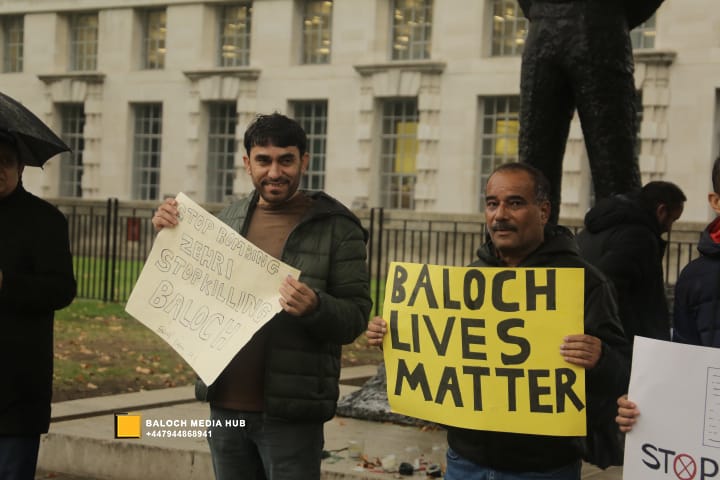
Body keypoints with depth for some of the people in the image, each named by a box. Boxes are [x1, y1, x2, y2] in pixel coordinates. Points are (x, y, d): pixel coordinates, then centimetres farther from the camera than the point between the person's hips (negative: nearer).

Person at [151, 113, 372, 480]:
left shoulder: (336, 228, -6)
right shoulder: (229, 218, 9)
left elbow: (356, 316, -8)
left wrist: (315, 307, -28)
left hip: (290, 413, -5)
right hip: (225, 405, 5)